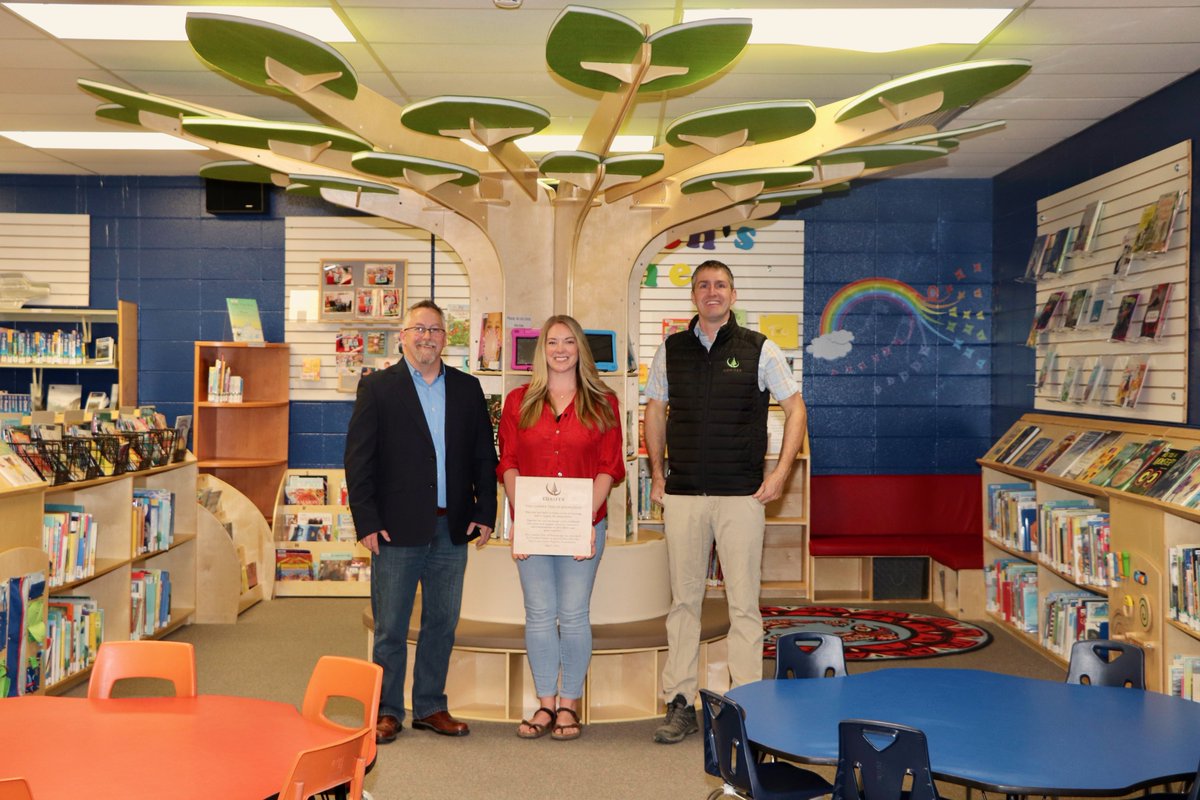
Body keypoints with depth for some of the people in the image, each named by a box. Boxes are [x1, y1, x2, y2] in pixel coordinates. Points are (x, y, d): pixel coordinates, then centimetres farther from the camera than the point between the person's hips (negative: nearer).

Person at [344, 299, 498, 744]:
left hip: (452, 528, 4)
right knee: (390, 627, 4)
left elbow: (484, 456, 11)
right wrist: (366, 522, -10)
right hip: (398, 528, -3)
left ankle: (431, 707, 24)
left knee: (442, 624, 11)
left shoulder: (467, 388, 10)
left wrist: (485, 512, 2)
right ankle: (387, 711, 17)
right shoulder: (377, 388, 1)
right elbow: (358, 459, -3)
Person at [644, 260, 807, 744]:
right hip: (683, 494, 2)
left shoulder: (759, 350, 2)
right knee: (683, 599, 6)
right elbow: (655, 412, 18)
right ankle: (680, 705, 14)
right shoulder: (671, 350, 9)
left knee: (744, 603, 0)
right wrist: (657, 474, 10)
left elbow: (795, 408, 6)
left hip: (741, 494, -2)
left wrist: (781, 473, -2)